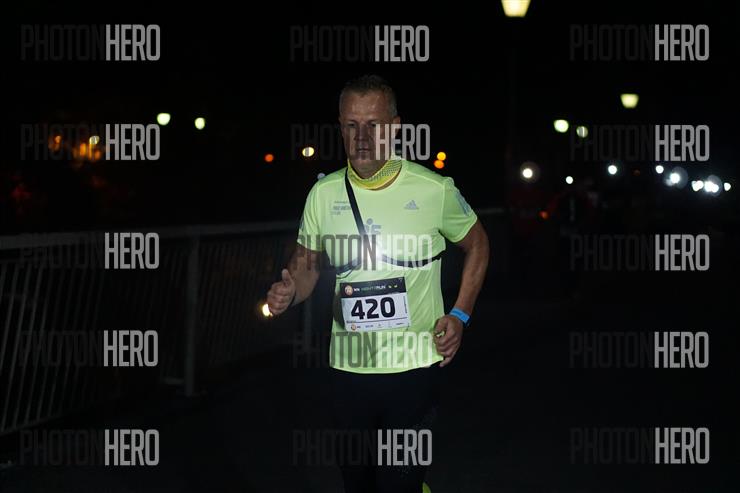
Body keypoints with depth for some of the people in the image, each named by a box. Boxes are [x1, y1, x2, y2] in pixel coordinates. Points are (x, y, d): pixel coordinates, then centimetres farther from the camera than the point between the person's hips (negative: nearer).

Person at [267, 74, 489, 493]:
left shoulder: (434, 189, -7)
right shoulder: (324, 194, 1)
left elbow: (477, 244, 9)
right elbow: (307, 263, 13)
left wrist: (459, 316, 0)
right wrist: (288, 294, -10)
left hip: (415, 366, -3)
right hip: (349, 367, 3)